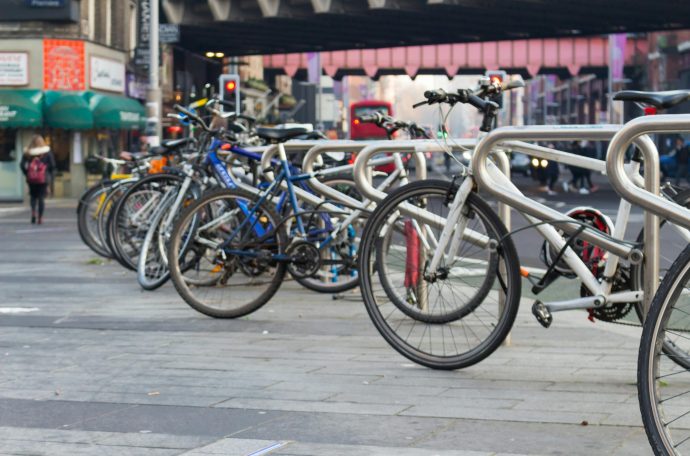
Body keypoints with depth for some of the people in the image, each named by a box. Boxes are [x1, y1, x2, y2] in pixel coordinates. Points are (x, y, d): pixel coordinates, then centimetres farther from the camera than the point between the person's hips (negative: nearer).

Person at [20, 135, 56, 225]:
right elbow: (52, 166, -5)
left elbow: (22, 165, -4)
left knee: (33, 197, 15)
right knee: (41, 197, 4)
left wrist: (27, 174, 9)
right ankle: (40, 218, 2)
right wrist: (50, 176, 8)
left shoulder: (27, 153, 0)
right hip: (43, 179, -1)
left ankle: (33, 212, -8)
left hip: (31, 179, 1)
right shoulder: (47, 152, -3)